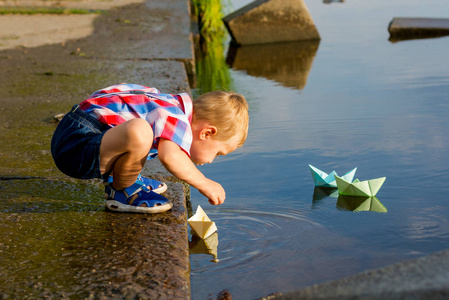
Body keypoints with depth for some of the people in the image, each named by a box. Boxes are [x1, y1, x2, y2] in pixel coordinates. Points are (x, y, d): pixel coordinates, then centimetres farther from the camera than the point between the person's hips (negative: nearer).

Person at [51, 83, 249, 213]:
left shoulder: (171, 105, 15)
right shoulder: (177, 120, -16)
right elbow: (170, 156, -36)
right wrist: (204, 184, -22)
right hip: (75, 147, -11)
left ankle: (120, 177, 17)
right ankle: (120, 191, -8)